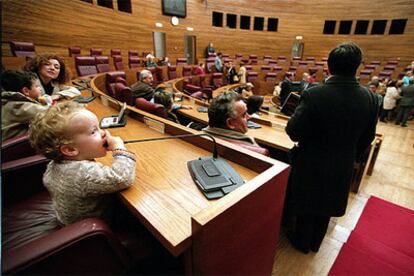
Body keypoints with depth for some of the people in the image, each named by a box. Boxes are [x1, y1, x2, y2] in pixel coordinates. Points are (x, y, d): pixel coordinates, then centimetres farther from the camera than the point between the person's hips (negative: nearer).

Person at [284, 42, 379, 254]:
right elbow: (367, 137, 2)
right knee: (326, 207, 24)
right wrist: (352, 156, 19)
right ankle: (315, 243, 47)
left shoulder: (314, 94, -26)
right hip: (343, 166, 5)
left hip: (312, 165, -4)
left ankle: (302, 242, 42)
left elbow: (293, 133, -22)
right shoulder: (369, 97, -9)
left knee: (307, 205, 19)